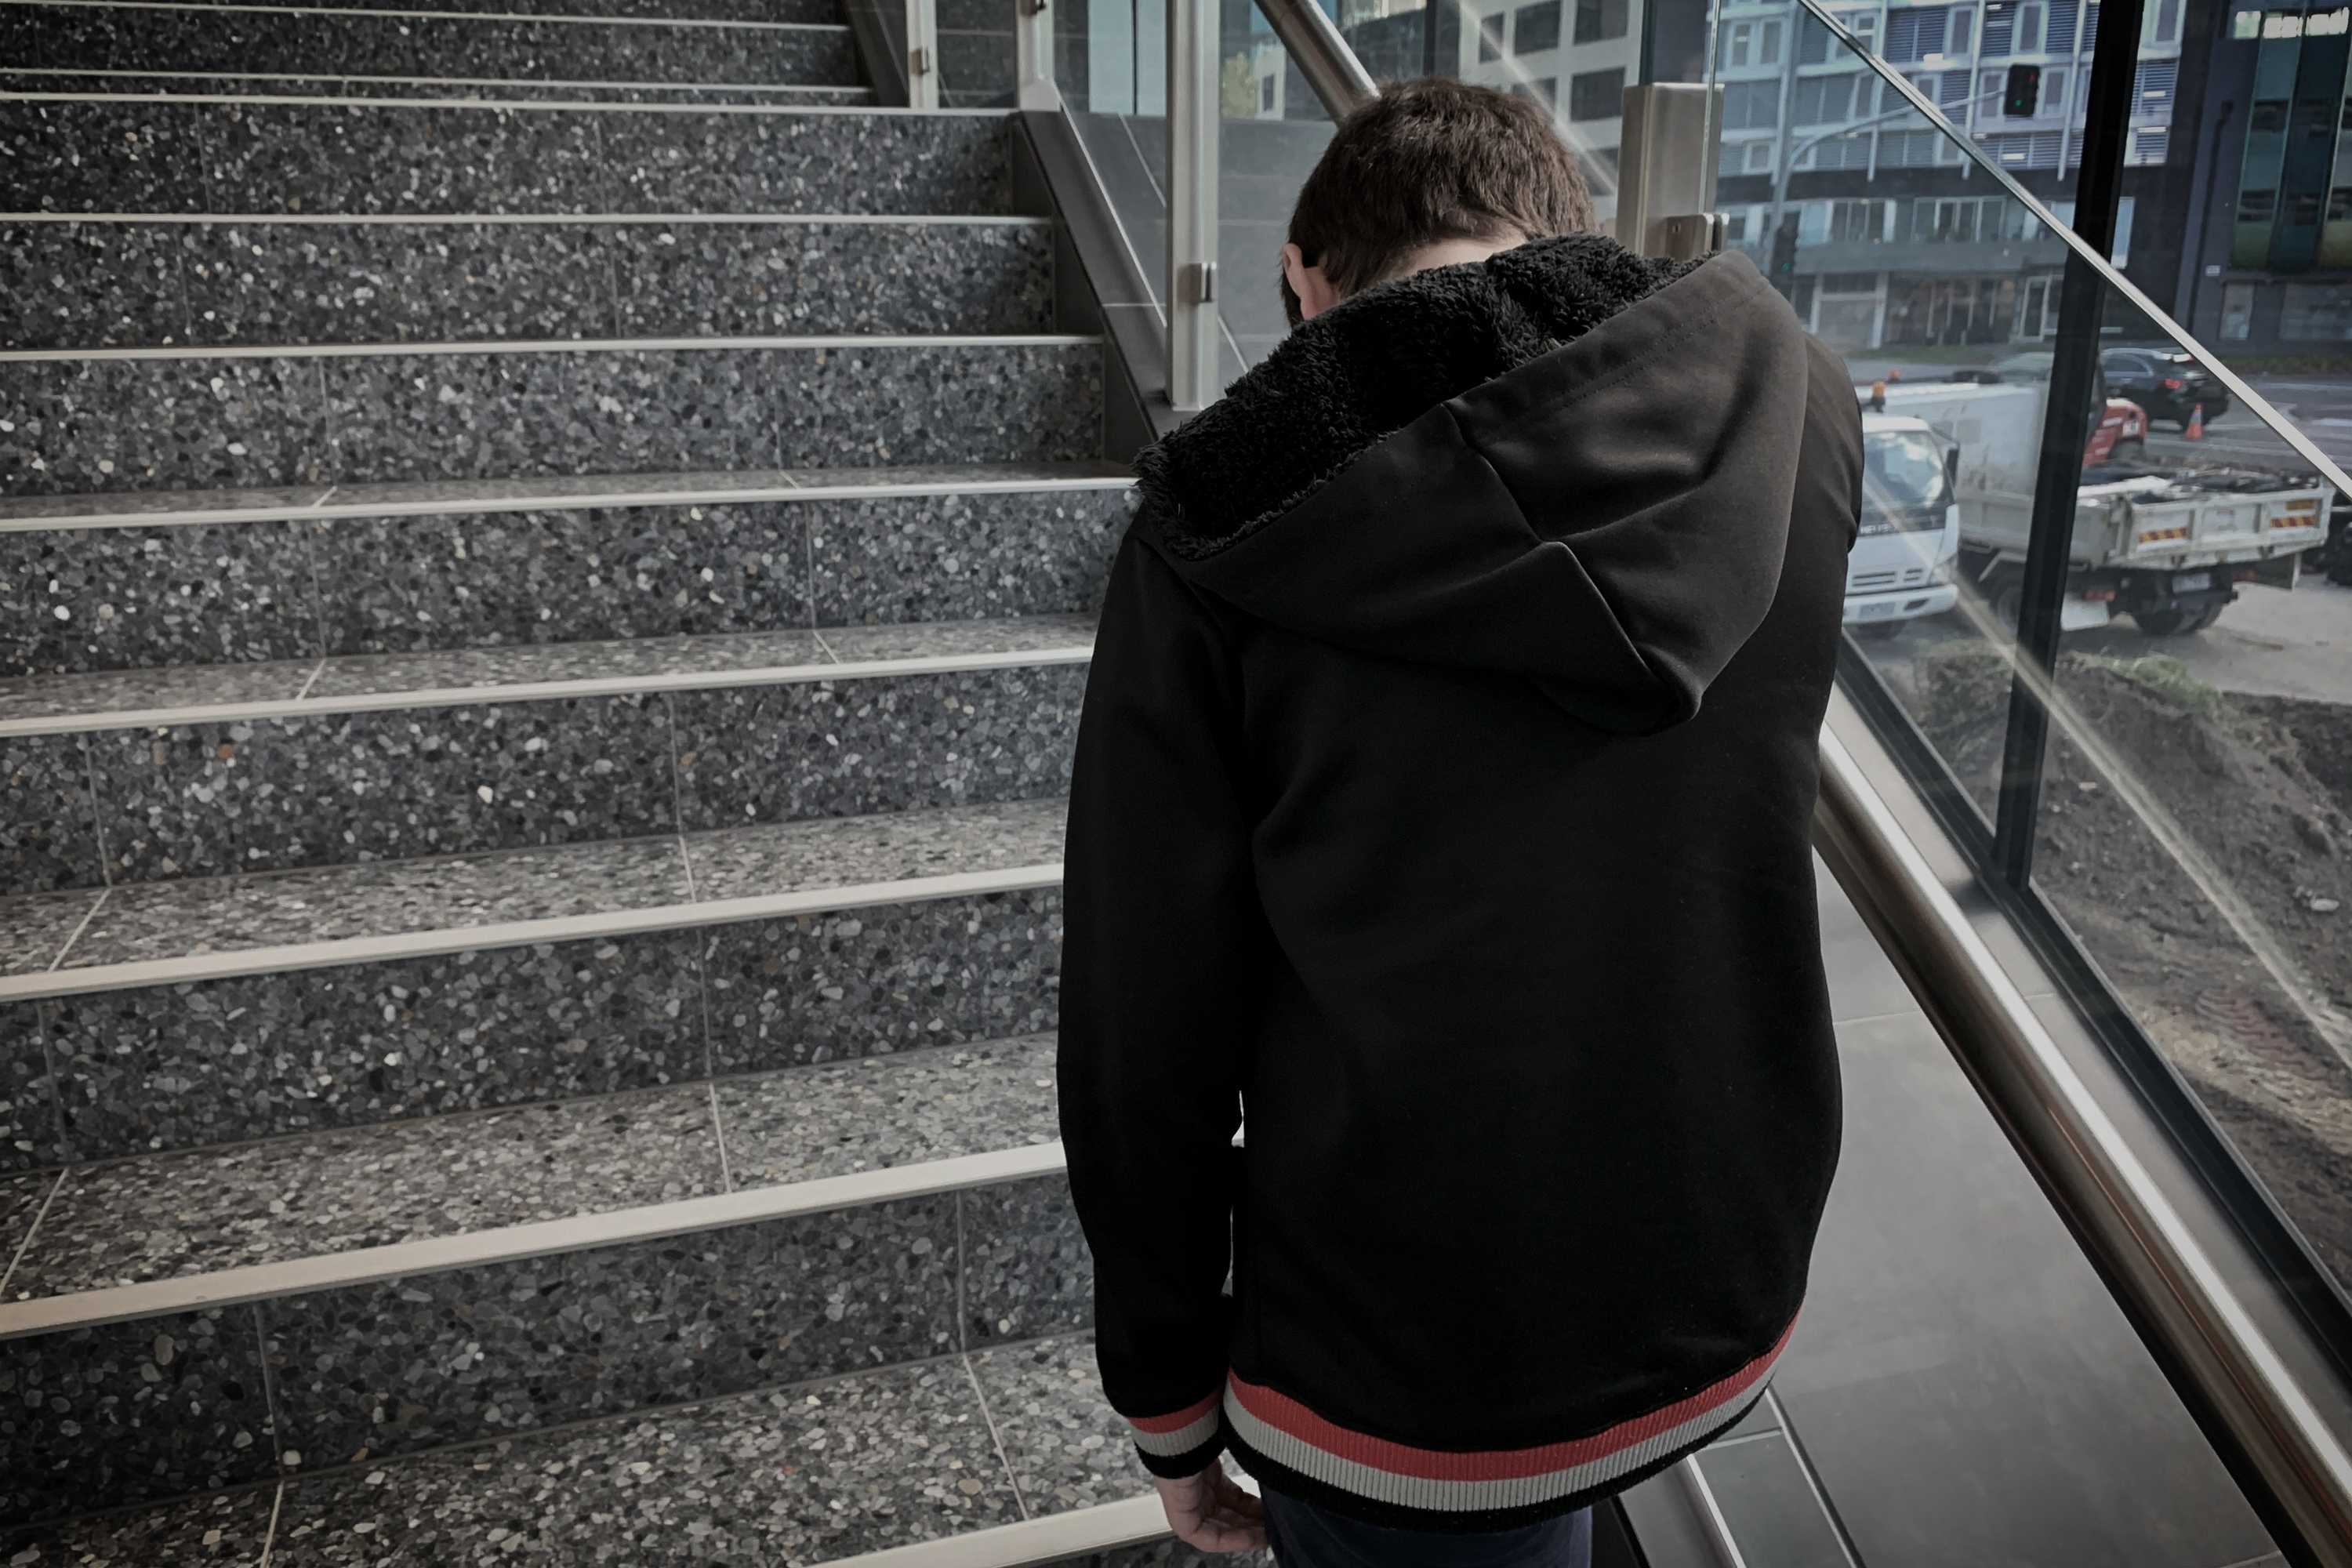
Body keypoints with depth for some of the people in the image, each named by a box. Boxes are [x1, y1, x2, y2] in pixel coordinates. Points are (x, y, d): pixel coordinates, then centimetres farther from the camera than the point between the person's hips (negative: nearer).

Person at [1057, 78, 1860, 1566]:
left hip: (1403, 1385, -3)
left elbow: (1143, 1033, -12)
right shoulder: (1796, 418, -7)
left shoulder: (1224, 540, -17)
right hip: (1729, 1320, 4)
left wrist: (1171, 1405, 2)